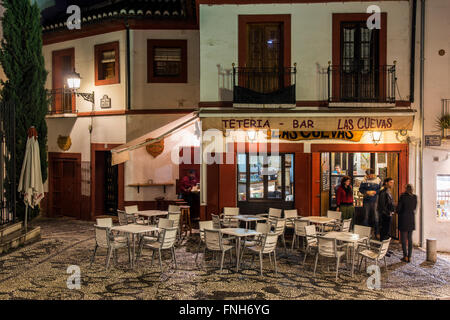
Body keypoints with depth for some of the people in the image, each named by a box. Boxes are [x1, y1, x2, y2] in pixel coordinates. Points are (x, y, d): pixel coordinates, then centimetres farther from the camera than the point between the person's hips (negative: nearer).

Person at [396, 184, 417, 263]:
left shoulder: (403, 196, -13)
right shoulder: (415, 197, -1)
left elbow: (398, 209, -10)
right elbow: (415, 208, 10)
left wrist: (400, 213, 12)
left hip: (403, 219, -4)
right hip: (411, 220, 4)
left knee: (403, 238, 4)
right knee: (410, 239, 10)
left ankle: (405, 256, 3)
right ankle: (409, 257, 11)